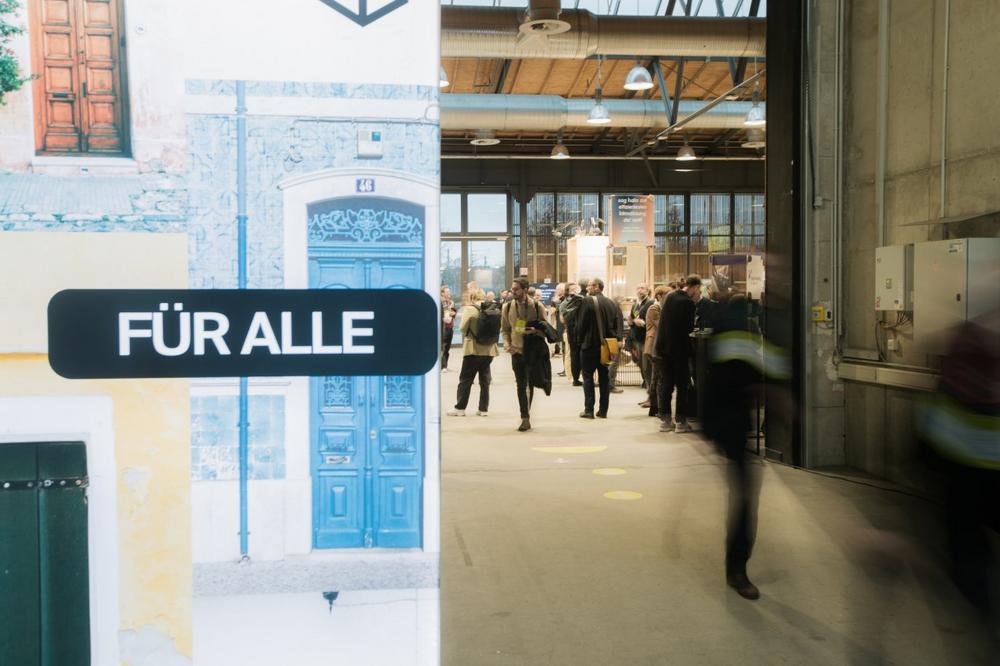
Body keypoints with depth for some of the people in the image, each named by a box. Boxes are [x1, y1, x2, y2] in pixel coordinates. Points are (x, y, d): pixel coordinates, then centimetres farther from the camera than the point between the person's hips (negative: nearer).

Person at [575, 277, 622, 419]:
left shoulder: (588, 301, -12)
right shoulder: (611, 303, 5)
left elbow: (581, 323, -12)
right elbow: (618, 323, 2)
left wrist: (580, 338, 2)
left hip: (590, 345, -5)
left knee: (588, 377, 2)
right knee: (604, 378, 10)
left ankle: (589, 410, -1)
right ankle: (603, 411, 11)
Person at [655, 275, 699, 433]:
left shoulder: (669, 296, 6)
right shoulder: (688, 303, -15)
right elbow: (689, 328, -15)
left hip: (663, 347, 6)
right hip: (679, 348, -6)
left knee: (666, 384, 11)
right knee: (682, 386, 3)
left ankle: (665, 420, 13)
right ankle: (681, 421, 5)